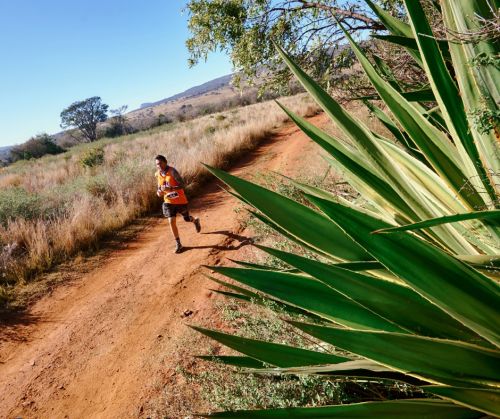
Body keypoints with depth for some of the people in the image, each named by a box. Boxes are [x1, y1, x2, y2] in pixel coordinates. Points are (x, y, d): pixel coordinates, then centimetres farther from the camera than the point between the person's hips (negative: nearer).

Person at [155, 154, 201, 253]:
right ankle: (178, 244, 5)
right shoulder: (157, 174, -1)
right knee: (171, 222, -8)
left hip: (180, 200, -4)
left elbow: (182, 184, -22)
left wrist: (171, 188, -37)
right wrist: (159, 192, -8)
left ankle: (195, 220, 53)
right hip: (168, 201, 4)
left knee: (187, 219, 14)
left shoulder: (172, 171, -19)